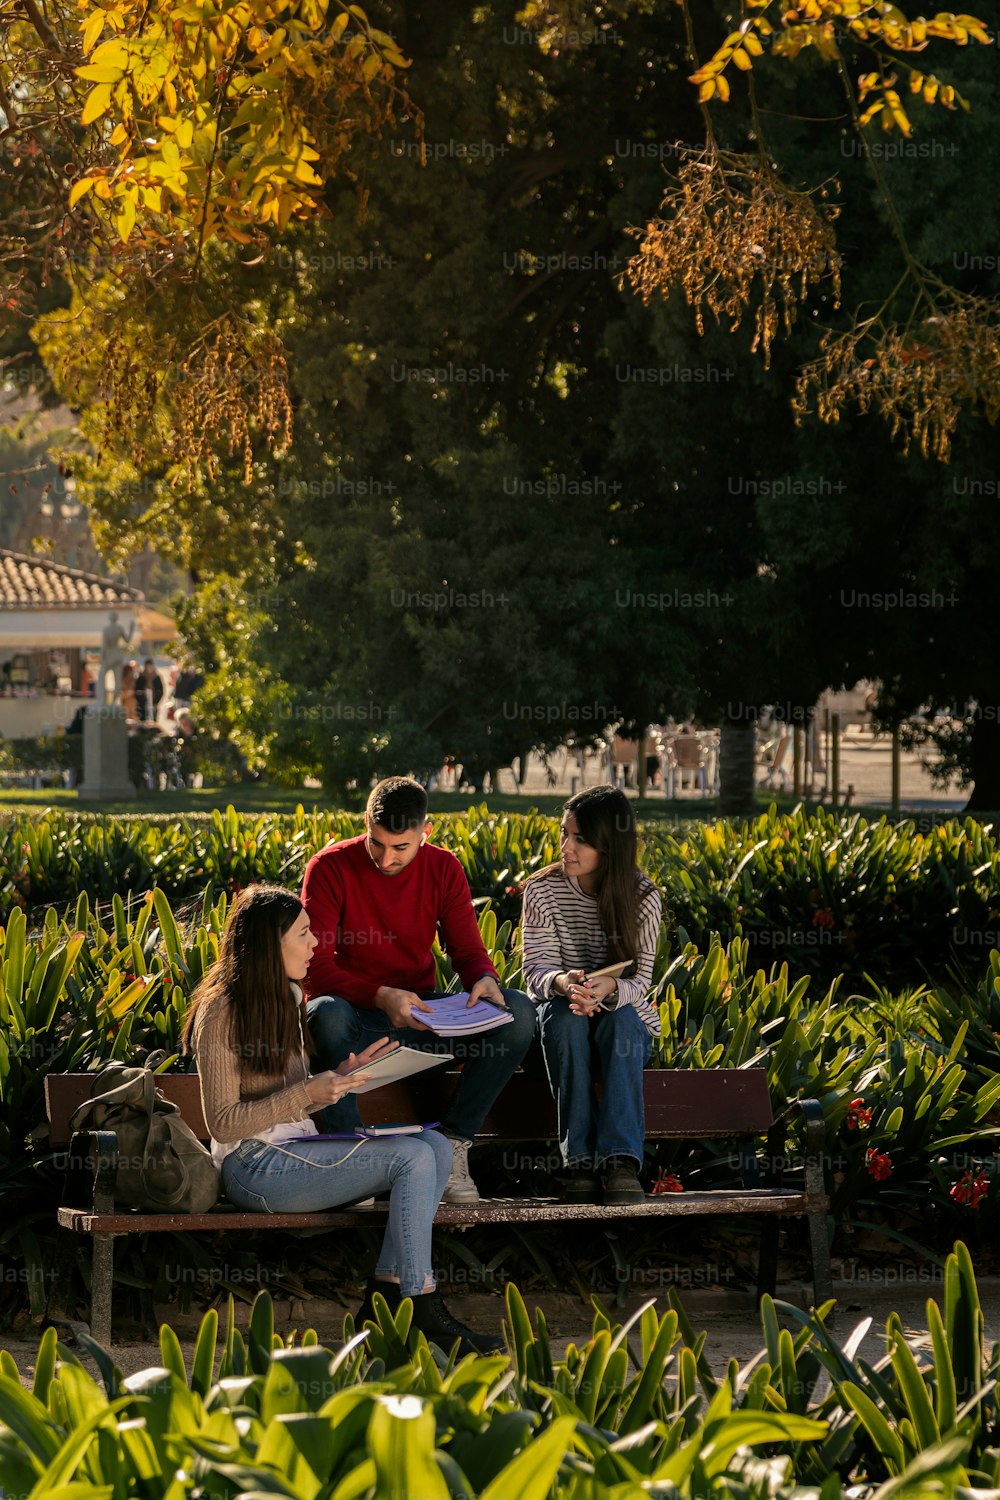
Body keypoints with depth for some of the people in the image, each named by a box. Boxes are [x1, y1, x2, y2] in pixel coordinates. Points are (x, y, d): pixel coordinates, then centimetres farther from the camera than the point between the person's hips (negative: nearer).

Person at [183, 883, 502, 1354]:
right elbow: (223, 1123, -15)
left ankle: (384, 1297, -14)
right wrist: (308, 1092, -21)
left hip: (297, 1151, 9)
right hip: (256, 1168, -9)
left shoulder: (287, 997, 15)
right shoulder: (221, 1013, -12)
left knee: (436, 1147, -9)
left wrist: (343, 1074, 3)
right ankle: (423, 1308, -17)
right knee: (413, 1157, -21)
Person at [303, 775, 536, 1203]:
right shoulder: (330, 868, -11)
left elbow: (467, 950, 3)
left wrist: (484, 980, -24)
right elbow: (316, 968, -17)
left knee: (518, 1011, -21)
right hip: (355, 1010, -4)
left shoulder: (443, 869, 1)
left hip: (418, 1014, 4)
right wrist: (381, 997, -34)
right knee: (327, 1014, -42)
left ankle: (451, 1143, -16)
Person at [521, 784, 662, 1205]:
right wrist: (562, 982, -40)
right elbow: (536, 969, -14)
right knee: (566, 1016, -35)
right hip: (561, 1017, 0)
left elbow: (639, 980, -15)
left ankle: (621, 1161, -46)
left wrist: (609, 989, -40)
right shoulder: (542, 891, -8)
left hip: (625, 1016, 0)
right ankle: (579, 1160, -38)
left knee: (620, 1017, -36)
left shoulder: (642, 898, -9)